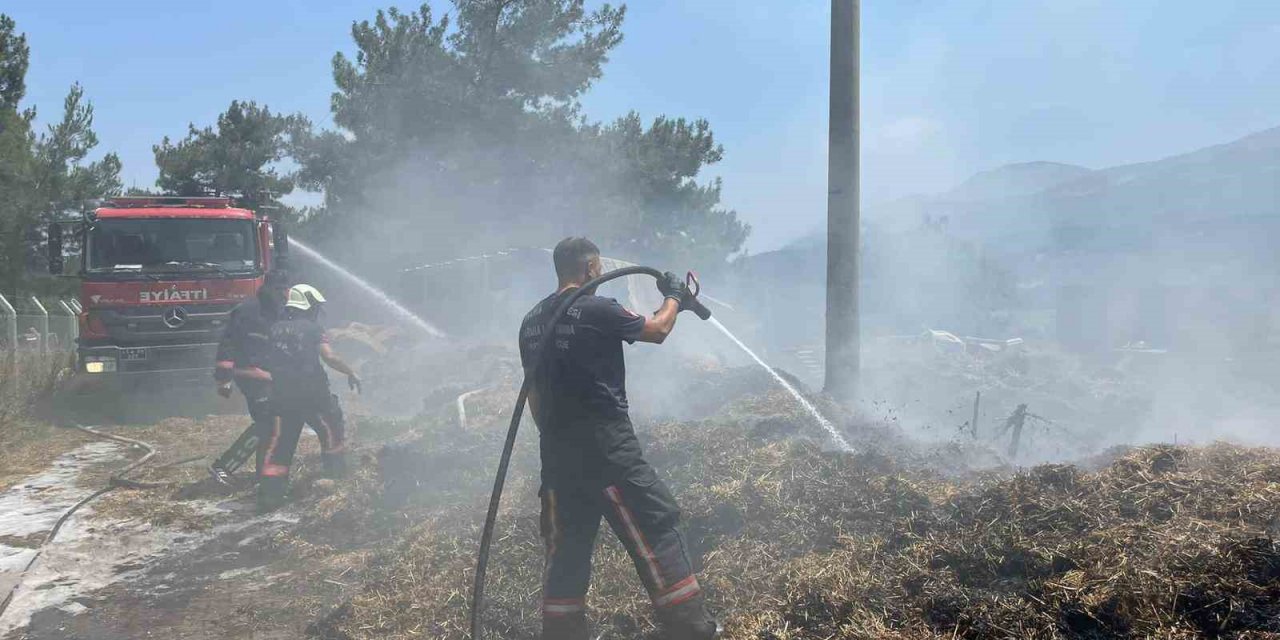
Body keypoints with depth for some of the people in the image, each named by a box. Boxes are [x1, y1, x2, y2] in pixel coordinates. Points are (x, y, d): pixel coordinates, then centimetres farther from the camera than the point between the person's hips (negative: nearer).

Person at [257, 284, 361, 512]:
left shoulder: (275, 329, 11)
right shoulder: (312, 328, -3)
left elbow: (266, 362, 11)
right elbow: (329, 357, -14)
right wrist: (351, 372, -3)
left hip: (281, 396, 4)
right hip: (312, 394, -4)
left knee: (278, 444, 6)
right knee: (332, 431, 19)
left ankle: (269, 494, 1)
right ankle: (337, 475, 28)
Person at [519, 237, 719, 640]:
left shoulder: (531, 323, 11)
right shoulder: (597, 309, -11)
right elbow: (657, 331, 2)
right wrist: (674, 296, 20)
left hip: (557, 450, 7)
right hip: (606, 446, -7)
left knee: (567, 546, 15)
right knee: (655, 531, 3)